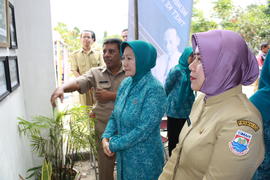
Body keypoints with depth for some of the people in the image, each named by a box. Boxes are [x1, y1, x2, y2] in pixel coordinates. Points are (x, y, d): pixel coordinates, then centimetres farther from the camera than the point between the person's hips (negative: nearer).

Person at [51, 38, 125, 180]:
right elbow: (77, 82, -14)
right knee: (105, 169, 16)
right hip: (104, 128, 2)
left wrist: (111, 96, -18)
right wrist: (62, 88, -34)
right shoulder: (96, 73, 1)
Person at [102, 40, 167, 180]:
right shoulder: (126, 83, -1)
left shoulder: (154, 89, -22)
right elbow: (115, 115, 6)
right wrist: (106, 137, -9)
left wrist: (114, 144, -16)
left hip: (144, 158, -6)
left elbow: (143, 130, -24)